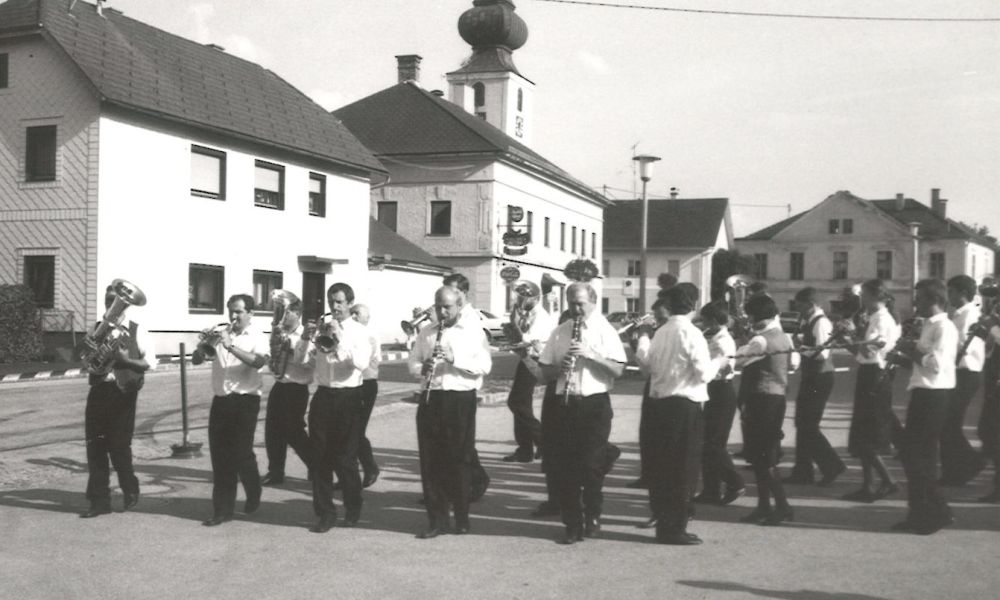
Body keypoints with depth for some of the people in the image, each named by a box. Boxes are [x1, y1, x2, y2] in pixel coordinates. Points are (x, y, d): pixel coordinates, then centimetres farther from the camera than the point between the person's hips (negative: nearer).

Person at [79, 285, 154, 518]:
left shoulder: (137, 330, 1)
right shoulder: (97, 329, 13)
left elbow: (150, 361, -5)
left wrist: (126, 360, -20)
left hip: (123, 392, -4)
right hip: (99, 390, 4)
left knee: (119, 445, -2)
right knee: (95, 445, 2)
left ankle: (130, 490, 21)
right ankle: (99, 500, 10)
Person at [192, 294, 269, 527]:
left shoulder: (257, 338, -2)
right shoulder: (220, 335, 11)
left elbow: (259, 361, -22)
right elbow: (196, 360, 8)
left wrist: (230, 346, -28)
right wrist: (205, 345, -13)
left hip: (245, 401, -4)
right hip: (220, 400, 4)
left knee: (241, 453, -5)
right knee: (220, 456, 5)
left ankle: (253, 495, 23)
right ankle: (222, 510, 13)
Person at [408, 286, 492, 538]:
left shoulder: (474, 331, 2)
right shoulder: (426, 333, 14)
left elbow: (485, 366, -8)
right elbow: (412, 363, 13)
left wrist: (455, 359, -20)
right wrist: (421, 368, -10)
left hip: (461, 400, -3)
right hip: (431, 399, 3)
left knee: (460, 459, 3)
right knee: (430, 460, 2)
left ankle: (462, 517, 17)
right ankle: (437, 519, 11)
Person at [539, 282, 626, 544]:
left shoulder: (605, 330, 1)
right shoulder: (559, 332, 11)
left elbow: (618, 370, -8)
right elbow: (545, 371, 11)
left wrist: (591, 354, -18)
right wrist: (560, 367, -10)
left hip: (595, 403, -3)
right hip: (565, 403, 3)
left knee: (592, 465, -2)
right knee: (563, 466, 2)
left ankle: (593, 517, 21)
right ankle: (572, 524, 13)